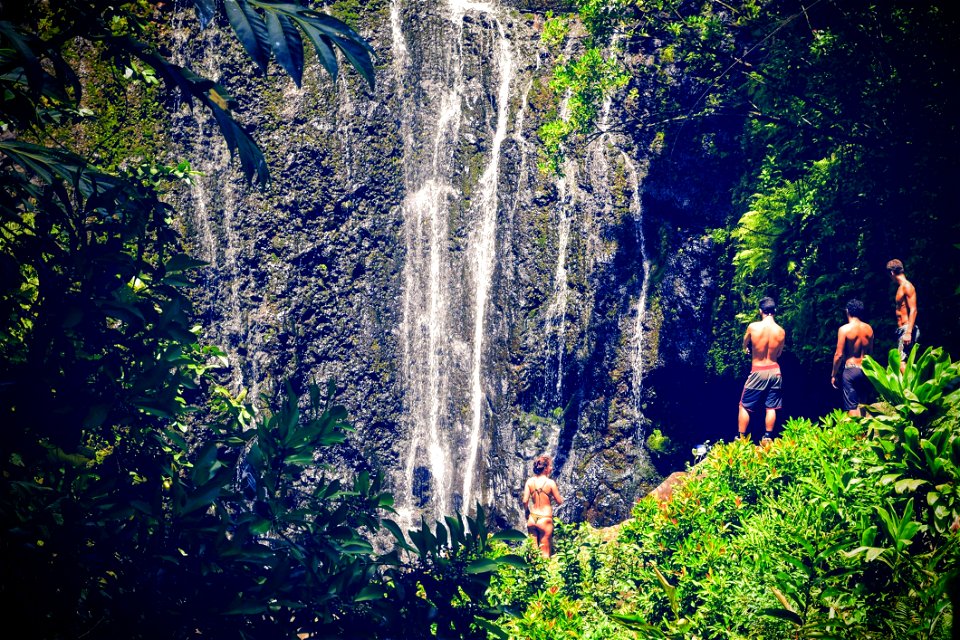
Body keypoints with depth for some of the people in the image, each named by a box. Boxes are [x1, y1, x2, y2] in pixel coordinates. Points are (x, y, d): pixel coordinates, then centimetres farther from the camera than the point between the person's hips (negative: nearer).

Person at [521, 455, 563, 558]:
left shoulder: (530, 481, -2)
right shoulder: (550, 483, -13)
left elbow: (525, 501, -5)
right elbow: (559, 502, -6)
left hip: (532, 519, 4)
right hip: (545, 520, -4)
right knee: (545, 551, 6)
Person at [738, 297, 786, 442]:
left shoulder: (753, 327, -14)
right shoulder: (781, 331, -5)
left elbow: (745, 346, 5)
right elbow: (779, 354, 8)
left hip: (758, 372, -3)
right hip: (774, 371, 3)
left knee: (744, 406, 8)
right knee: (771, 407, 11)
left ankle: (740, 439, 9)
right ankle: (767, 439, 13)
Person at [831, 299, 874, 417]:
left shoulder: (844, 329, -11)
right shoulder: (869, 329, 5)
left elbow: (839, 354, -11)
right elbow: (870, 352, 13)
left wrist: (833, 374, -2)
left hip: (851, 370, -5)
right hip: (865, 370, 5)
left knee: (852, 407, -4)